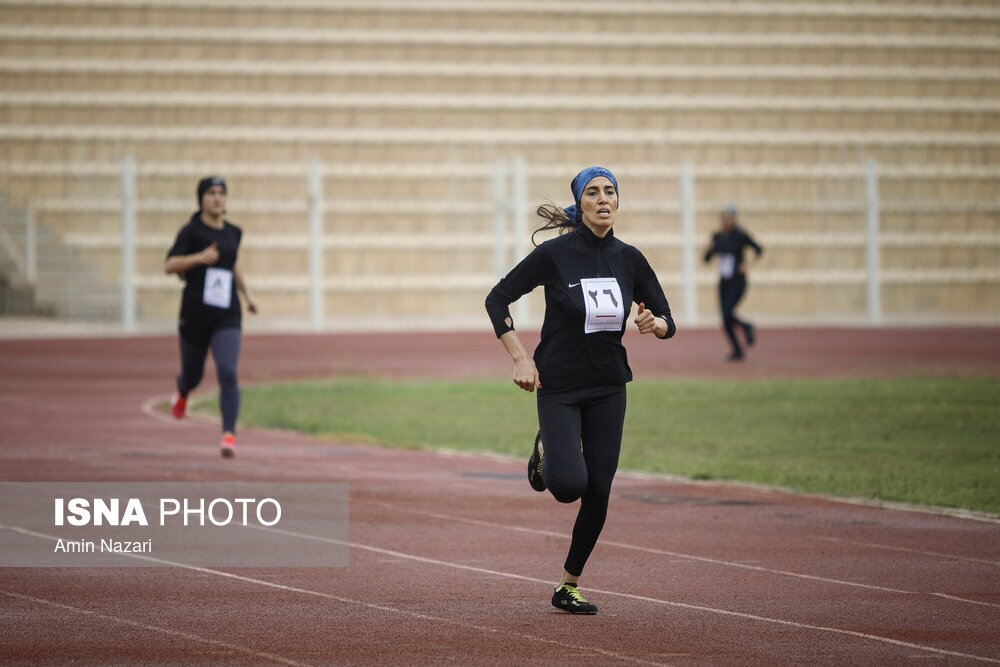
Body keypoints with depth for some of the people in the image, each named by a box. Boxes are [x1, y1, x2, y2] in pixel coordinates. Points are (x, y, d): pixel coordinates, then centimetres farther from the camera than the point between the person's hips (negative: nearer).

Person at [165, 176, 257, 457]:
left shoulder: (233, 232, 10)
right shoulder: (191, 231, -5)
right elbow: (169, 265, -13)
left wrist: (246, 294, 25)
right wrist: (198, 258, -27)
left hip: (227, 317, 2)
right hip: (195, 315, -2)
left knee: (228, 373, -17)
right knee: (192, 375, 14)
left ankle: (229, 434, -20)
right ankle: (182, 393, 52)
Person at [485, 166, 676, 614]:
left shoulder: (628, 258, 1)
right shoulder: (555, 254, -11)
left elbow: (666, 320, 8)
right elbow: (497, 299, -4)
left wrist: (654, 324, -16)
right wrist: (520, 358, -11)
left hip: (608, 388, 4)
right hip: (559, 386, -4)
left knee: (598, 494, 1)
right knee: (569, 484, -20)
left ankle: (569, 588, 17)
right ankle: (547, 453, 17)